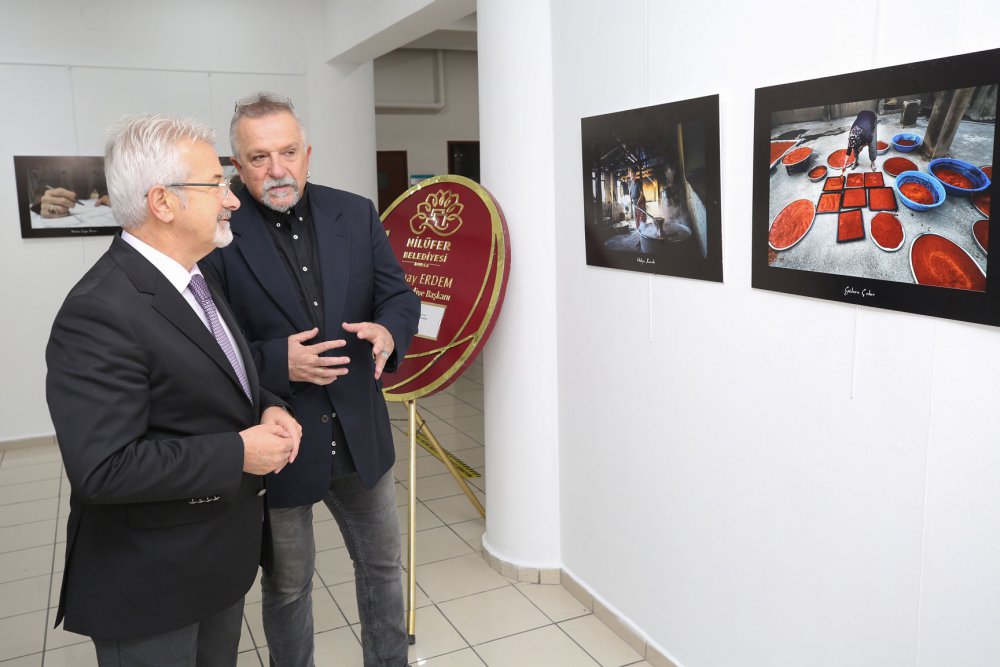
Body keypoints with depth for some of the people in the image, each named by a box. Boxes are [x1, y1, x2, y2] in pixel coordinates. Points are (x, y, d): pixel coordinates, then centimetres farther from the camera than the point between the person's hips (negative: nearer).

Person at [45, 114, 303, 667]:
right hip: (150, 586, -8)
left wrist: (267, 410, -4)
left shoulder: (193, 280, 5)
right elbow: (102, 469, -30)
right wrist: (239, 453, -24)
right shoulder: (99, 313, -25)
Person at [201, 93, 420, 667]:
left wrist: (389, 331, -20)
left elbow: (401, 295, 2)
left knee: (383, 565, 22)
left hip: (361, 434, 4)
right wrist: (277, 362, -27)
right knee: (287, 585, 19)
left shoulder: (356, 215, -1)